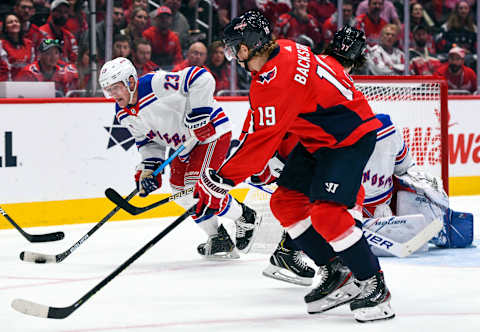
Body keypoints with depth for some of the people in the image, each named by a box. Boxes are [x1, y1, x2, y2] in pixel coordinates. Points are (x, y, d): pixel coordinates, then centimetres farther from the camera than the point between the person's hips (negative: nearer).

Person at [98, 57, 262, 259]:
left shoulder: (156, 84, -30)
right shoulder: (124, 115, -1)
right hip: (184, 143, 10)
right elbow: (148, 141, 10)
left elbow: (202, 78, -34)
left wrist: (198, 113, -35)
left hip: (211, 130, -10)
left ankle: (246, 218, 2)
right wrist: (148, 167, -6)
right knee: (181, 191, 8)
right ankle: (218, 238, 22)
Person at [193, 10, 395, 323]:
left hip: (351, 136, -10)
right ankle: (337, 273, 12)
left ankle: (374, 285, -8)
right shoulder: (283, 50, 0)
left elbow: (261, 141, -28)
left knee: (326, 212, -21)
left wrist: (219, 181, -23)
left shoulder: (276, 80, -29)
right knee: (286, 201, 6)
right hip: (318, 136, 11)